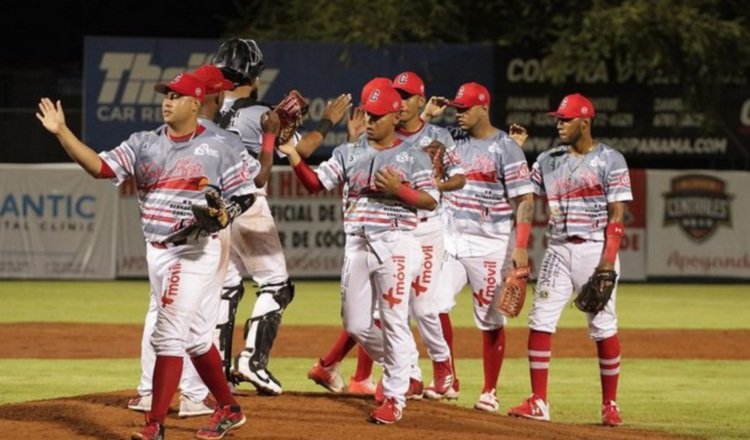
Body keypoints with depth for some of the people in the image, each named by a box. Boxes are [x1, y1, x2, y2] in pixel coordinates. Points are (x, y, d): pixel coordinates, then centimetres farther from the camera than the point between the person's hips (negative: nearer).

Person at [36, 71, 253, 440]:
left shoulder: (218, 148, -5)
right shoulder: (144, 144, 6)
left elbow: (242, 197, -2)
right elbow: (100, 167, -5)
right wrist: (61, 132, -15)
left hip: (195, 250, -6)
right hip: (157, 251, 6)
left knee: (168, 334, -12)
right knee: (195, 336, 14)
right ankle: (228, 409, 28)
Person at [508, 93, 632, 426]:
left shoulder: (609, 160, -3)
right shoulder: (548, 161, 13)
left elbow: (617, 213, -8)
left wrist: (608, 261, -16)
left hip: (595, 249, -5)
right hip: (558, 250, 5)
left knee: (603, 327, -2)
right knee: (540, 321, -3)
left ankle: (610, 405, 7)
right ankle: (538, 402, 1)